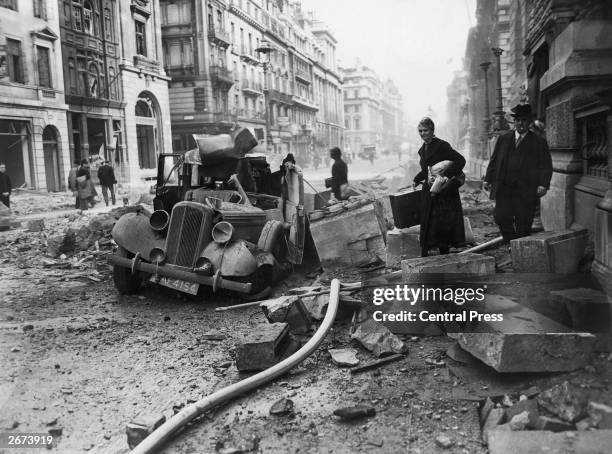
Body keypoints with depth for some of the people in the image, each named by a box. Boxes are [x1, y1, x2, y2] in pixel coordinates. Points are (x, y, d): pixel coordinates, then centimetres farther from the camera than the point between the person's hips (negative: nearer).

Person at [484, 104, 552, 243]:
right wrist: (488, 179, 6)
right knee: (501, 219, -3)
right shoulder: (503, 139, 14)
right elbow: (494, 161, 15)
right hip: (504, 188, 3)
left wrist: (543, 185, -12)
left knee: (523, 225, 1)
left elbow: (546, 166, 1)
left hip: (526, 191, -2)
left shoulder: (539, 142, 5)